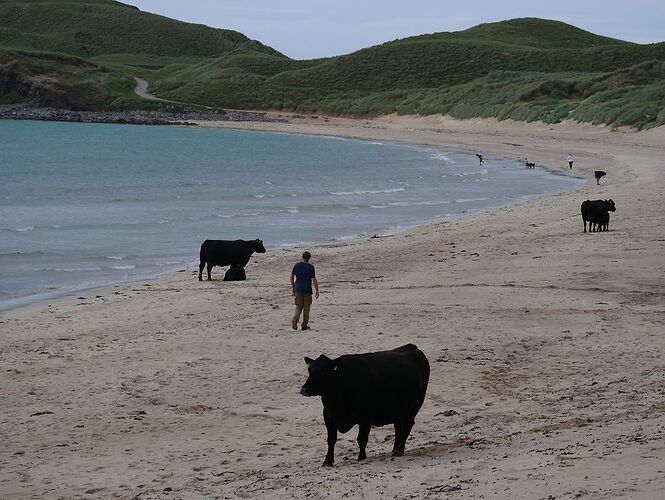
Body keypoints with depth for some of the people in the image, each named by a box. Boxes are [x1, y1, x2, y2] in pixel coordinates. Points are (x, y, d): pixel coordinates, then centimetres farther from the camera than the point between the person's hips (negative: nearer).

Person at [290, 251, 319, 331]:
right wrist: (317, 291, -7)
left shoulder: (297, 265, 2)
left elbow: (292, 277, 10)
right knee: (306, 307, 8)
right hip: (307, 290, -3)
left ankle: (295, 319, -15)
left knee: (298, 306, 11)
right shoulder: (310, 267, -9)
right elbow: (314, 280, -12)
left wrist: (293, 287, 22)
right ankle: (304, 325, 11)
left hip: (298, 289, 3)